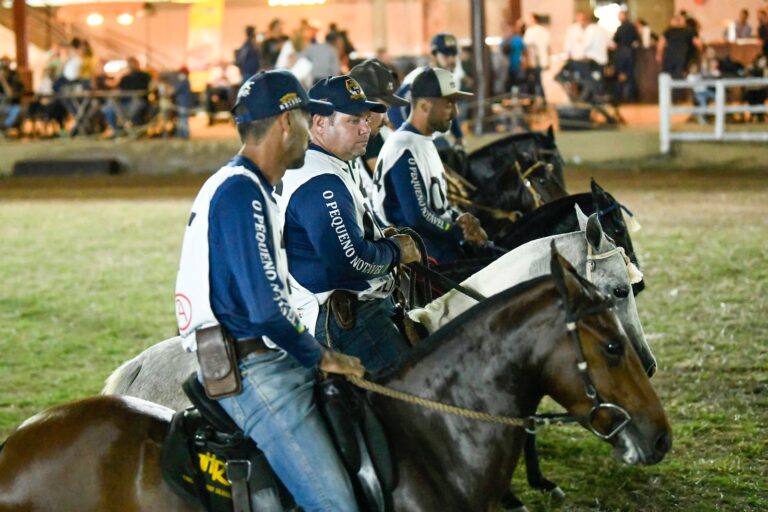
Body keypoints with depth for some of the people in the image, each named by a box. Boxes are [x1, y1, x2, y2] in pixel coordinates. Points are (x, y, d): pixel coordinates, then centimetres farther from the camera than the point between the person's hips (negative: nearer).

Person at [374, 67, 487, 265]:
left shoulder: (425, 143, 15)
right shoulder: (406, 151, -18)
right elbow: (419, 218, -21)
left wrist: (461, 219, 2)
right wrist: (463, 232, -10)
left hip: (442, 239, 10)